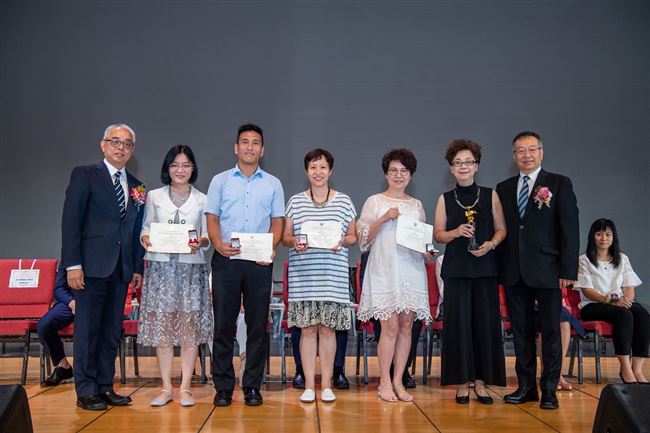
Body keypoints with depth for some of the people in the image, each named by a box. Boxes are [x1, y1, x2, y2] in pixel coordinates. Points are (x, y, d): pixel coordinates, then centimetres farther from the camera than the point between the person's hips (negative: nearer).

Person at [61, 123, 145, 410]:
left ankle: (105, 386, 18)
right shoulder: (85, 175, 1)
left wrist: (138, 268, 9)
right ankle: (86, 391, 8)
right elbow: (71, 221, -6)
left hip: (121, 268, 5)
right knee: (87, 329, 0)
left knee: (112, 331, 9)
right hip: (92, 266, -5)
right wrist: (73, 264, -13)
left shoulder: (136, 187, 16)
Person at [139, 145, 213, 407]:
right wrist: (145, 238, -9)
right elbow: (146, 227, 13)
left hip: (191, 267, -1)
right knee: (161, 326, 1)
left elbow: (208, 236, 8)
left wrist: (200, 242, -14)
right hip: (160, 266, 1)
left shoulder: (202, 200, 8)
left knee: (189, 327, -1)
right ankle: (166, 387, 10)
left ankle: (185, 387, 7)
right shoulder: (154, 196, 10)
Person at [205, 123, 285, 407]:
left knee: (258, 325, 3)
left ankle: (252, 386, 12)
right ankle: (223, 387, 10)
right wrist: (218, 245, -14)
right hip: (226, 260, 0)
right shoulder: (220, 181, 11)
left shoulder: (273, 184, 12)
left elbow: (277, 221, 8)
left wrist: (271, 248, -10)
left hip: (259, 262, 1)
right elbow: (212, 218, 5)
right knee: (223, 324, 1)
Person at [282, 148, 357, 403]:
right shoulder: (295, 201, 8)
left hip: (333, 276, 0)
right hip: (303, 275, 0)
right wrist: (294, 243, -12)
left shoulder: (343, 201, 8)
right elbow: (285, 236, 10)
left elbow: (354, 237, 11)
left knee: (327, 329, 3)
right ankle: (309, 385, 11)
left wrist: (342, 241, -10)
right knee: (307, 329, 1)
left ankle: (326, 385, 14)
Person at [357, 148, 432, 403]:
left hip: (411, 269, 4)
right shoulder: (375, 201, 4)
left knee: (406, 325, 3)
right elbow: (364, 238, -2)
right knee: (390, 327, -7)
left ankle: (398, 381, 11)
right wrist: (384, 218, -14)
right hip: (385, 270, -4)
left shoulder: (416, 205, 15)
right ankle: (385, 383, 4)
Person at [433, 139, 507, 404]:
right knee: (459, 321, -1)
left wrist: (491, 244, -12)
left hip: (484, 267, 0)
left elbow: (501, 229, 7)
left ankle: (481, 381, 10)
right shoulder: (445, 199, 8)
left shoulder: (490, 195, 7)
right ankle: (462, 381, 8)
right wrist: (456, 232, -13)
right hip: (456, 268, 0)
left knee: (485, 321, 0)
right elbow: (438, 234, 6)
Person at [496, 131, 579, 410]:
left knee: (550, 330, 3)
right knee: (521, 330, 9)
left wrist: (568, 269, -9)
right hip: (514, 272, 4)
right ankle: (526, 386, 19)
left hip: (547, 270, -3)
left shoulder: (559, 184, 2)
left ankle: (549, 389, 12)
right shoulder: (503, 188, 12)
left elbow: (570, 228, -3)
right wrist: (499, 268, 3)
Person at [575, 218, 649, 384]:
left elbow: (629, 287, 11)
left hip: (621, 303, 4)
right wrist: (610, 301, -18)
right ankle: (625, 369, -33)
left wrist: (627, 300, -13)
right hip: (592, 306, -4)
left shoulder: (622, 259, 20)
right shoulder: (584, 260, 6)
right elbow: (587, 291, -4)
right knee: (624, 315, -34)